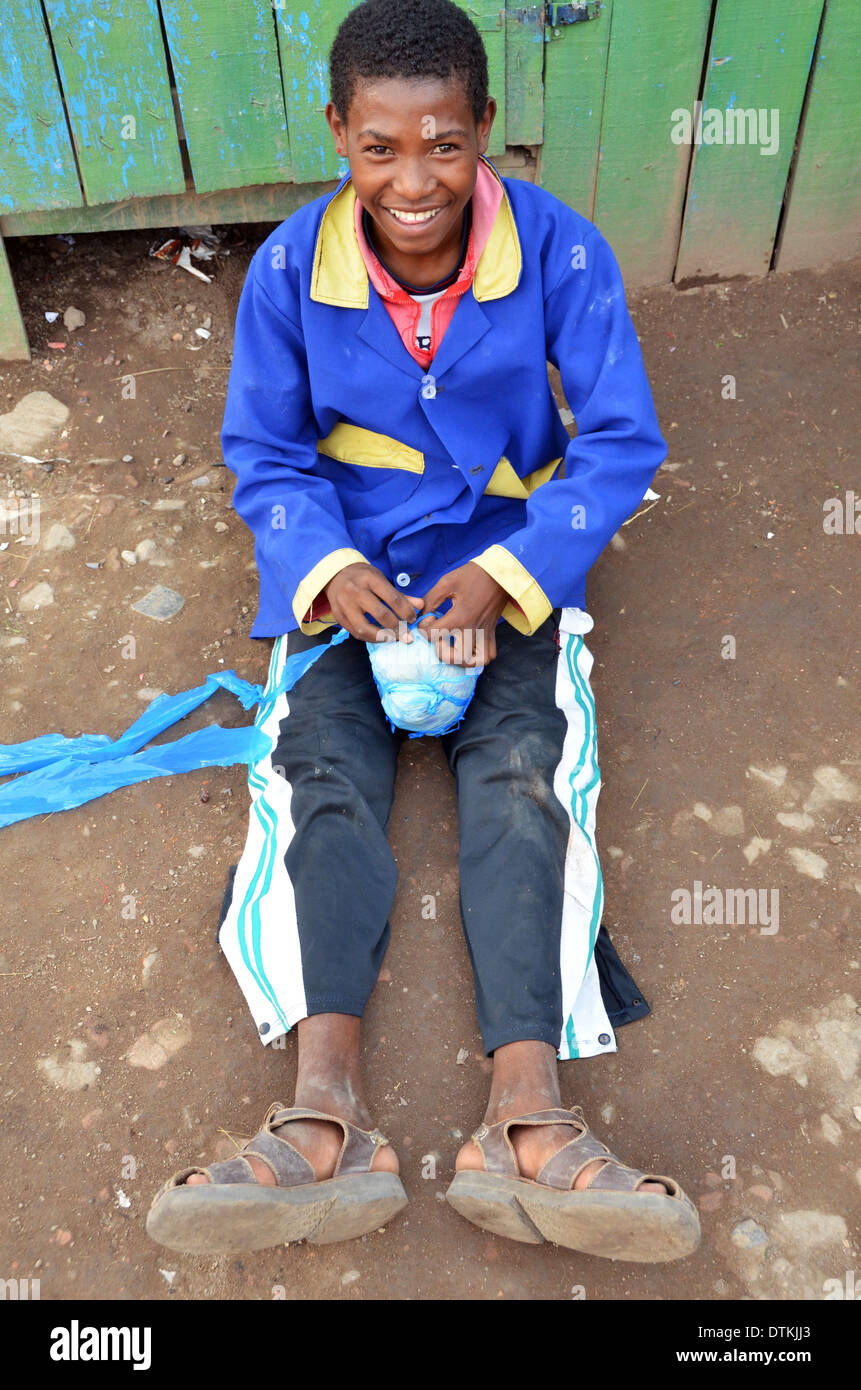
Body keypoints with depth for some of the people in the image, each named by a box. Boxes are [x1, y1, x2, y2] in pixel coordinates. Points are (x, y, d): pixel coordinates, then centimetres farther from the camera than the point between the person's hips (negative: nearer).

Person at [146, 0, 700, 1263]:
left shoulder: (559, 249, -10)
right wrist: (328, 570, -18)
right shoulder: (290, 266, -6)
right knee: (320, 765, -21)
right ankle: (327, 1118, -28)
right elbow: (262, 450, 1)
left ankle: (527, 1122, -28)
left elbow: (622, 438, -8)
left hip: (512, 554, 0)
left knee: (526, 767, -23)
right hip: (350, 558, 1)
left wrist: (508, 574, -21)